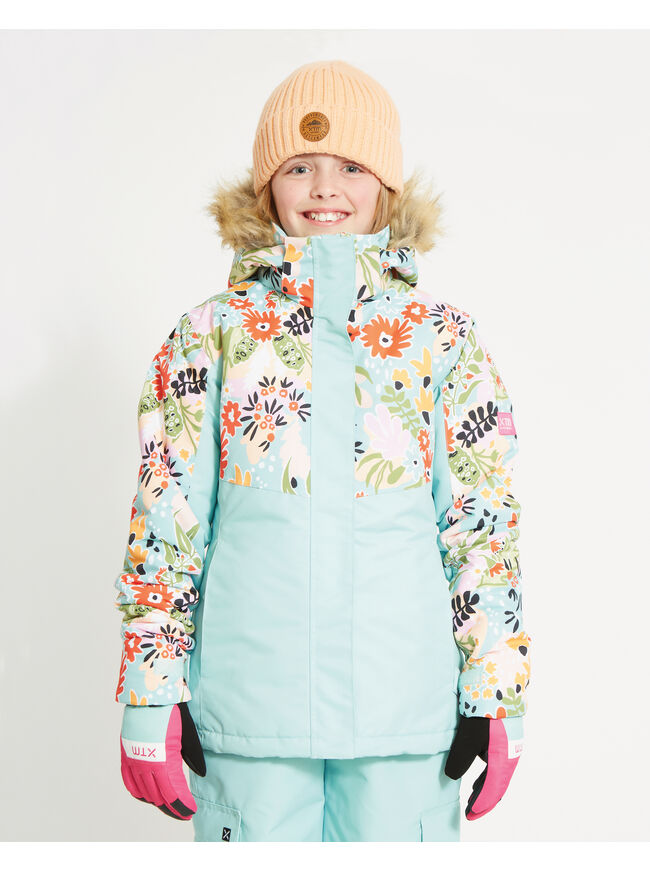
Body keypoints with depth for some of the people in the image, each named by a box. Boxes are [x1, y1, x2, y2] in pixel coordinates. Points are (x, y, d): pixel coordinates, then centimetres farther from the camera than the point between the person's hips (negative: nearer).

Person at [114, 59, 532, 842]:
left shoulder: (445, 339, 5)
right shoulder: (210, 335, 4)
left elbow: (483, 528, 6)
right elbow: (162, 522, 4)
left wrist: (494, 699, 4)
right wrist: (150, 699, 1)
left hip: (407, 713, 1)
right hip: (248, 707, 0)